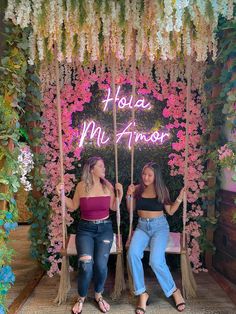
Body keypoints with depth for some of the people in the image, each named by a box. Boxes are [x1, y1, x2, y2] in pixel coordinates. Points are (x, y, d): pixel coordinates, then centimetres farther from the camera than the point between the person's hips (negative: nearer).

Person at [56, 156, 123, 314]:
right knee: (86, 264, -19)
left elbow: (114, 207, 8)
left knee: (101, 264, -16)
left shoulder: (108, 185, 1)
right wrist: (61, 194, -5)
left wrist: (120, 193, -3)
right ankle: (81, 298, 12)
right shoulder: (81, 186, -4)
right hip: (85, 229, -1)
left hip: (105, 228, 1)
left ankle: (98, 295, 17)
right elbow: (73, 206, 6)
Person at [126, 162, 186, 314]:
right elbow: (130, 209, 9)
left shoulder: (162, 190, -1)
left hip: (160, 226, -2)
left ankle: (174, 291, 3)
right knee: (133, 253, -28)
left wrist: (180, 198, -7)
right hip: (142, 226, 2)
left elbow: (170, 211, 5)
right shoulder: (138, 189, 2)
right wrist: (129, 195, -5)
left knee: (156, 260, -25)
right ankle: (142, 293, -11)